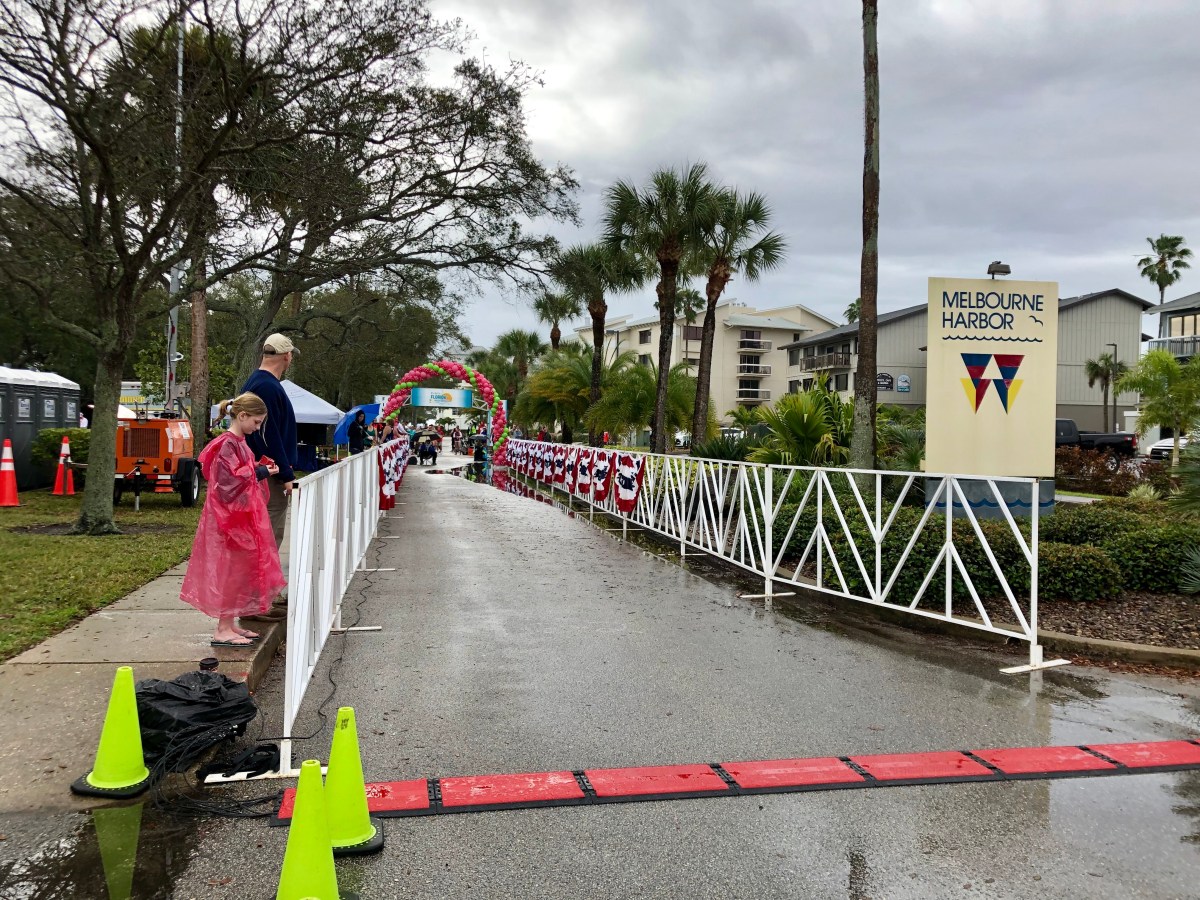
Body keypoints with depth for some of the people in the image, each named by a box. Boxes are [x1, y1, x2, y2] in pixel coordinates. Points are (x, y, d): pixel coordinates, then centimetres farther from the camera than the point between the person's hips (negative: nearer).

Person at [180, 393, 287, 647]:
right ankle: (223, 630, 3)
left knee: (241, 569, 12)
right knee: (230, 569, -4)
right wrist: (259, 472, -15)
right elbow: (228, 483, -21)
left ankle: (230, 624, 20)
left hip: (243, 515, 10)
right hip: (230, 516, -10)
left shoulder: (239, 442, 13)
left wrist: (260, 468, 6)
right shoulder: (227, 445, -16)